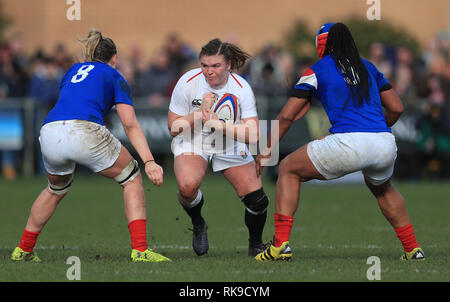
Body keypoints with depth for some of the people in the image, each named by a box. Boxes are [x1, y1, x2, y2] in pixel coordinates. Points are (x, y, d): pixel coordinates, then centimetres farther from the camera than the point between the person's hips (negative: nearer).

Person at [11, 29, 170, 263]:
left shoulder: (73, 70, 31)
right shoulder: (114, 77, 17)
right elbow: (130, 125, 5)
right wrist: (149, 161, -2)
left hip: (49, 132, 5)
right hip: (85, 132, -5)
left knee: (56, 189, 34)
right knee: (131, 178, 15)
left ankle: (23, 250, 36)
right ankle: (140, 250, 4)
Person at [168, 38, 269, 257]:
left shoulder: (241, 88, -19)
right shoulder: (188, 83, -19)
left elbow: (252, 135, -26)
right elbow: (174, 128, -13)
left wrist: (217, 123, -34)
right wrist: (201, 112, -27)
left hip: (230, 146, 1)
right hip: (192, 142, -1)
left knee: (256, 199, -12)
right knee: (187, 186, -32)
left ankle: (256, 244, 20)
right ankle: (198, 225, 2)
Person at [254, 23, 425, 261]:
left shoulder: (317, 71, 10)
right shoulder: (368, 68, 22)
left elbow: (287, 116, 8)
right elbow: (396, 108, 23)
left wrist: (266, 151, 19)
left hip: (348, 144, -5)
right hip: (385, 144, 5)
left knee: (288, 170, 15)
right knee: (382, 187, 38)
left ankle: (280, 245, 2)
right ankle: (412, 249, 31)